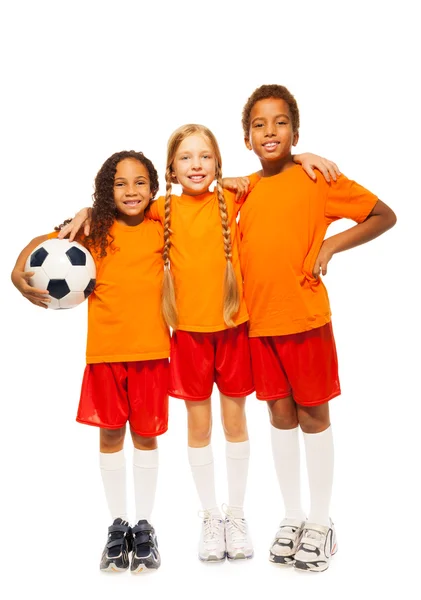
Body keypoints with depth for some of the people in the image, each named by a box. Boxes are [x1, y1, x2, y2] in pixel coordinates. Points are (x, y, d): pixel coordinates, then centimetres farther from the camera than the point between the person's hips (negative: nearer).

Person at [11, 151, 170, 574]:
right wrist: (19, 275, -8)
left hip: (151, 349, 0)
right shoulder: (94, 230, -1)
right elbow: (44, 243, 6)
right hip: (105, 349, 0)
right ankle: (118, 524, 25)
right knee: (110, 434, 9)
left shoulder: (162, 230, 0)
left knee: (146, 435, 9)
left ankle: (144, 525, 24)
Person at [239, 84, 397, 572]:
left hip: (306, 317, -4)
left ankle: (320, 523, 22)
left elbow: (384, 215, -3)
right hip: (260, 322, 4)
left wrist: (330, 245, -10)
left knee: (312, 415, 6)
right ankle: (292, 518, 26)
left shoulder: (316, 179, -5)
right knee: (280, 414, 12)